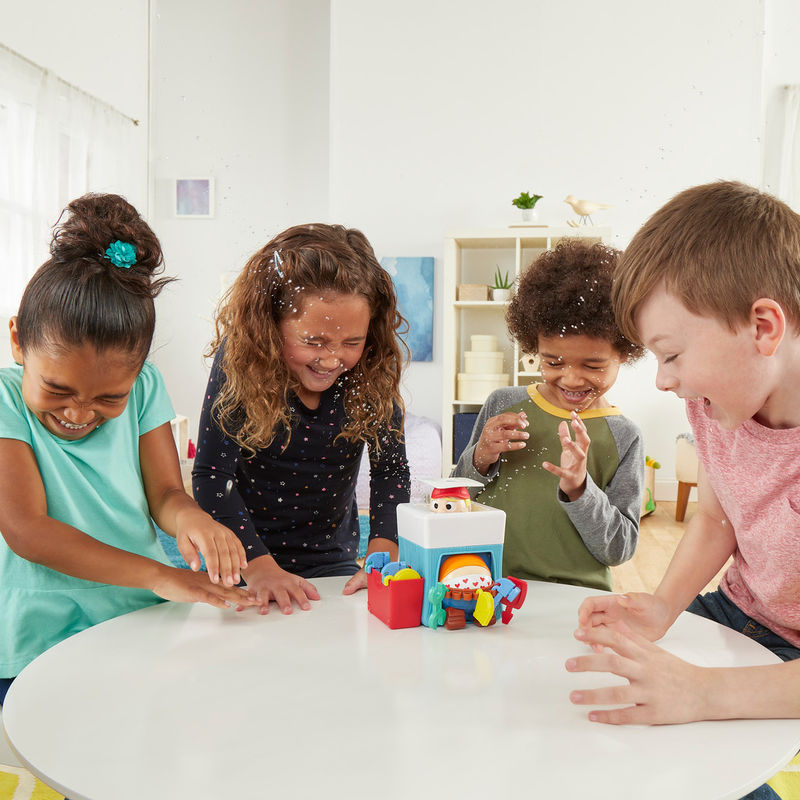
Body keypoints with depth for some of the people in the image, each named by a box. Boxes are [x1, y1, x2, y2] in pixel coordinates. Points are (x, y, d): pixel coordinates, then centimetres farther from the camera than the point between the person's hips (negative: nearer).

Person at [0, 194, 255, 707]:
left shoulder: (143, 388, 2)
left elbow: (164, 492, 3)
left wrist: (188, 516, -23)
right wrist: (159, 575, -27)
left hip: (146, 630, 5)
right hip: (42, 648, -4)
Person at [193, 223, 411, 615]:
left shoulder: (372, 369, -12)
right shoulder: (241, 359, -18)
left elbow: (390, 469, -7)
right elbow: (212, 476, -17)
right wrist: (260, 567, -26)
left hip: (333, 562, 2)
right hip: (245, 561, -1)